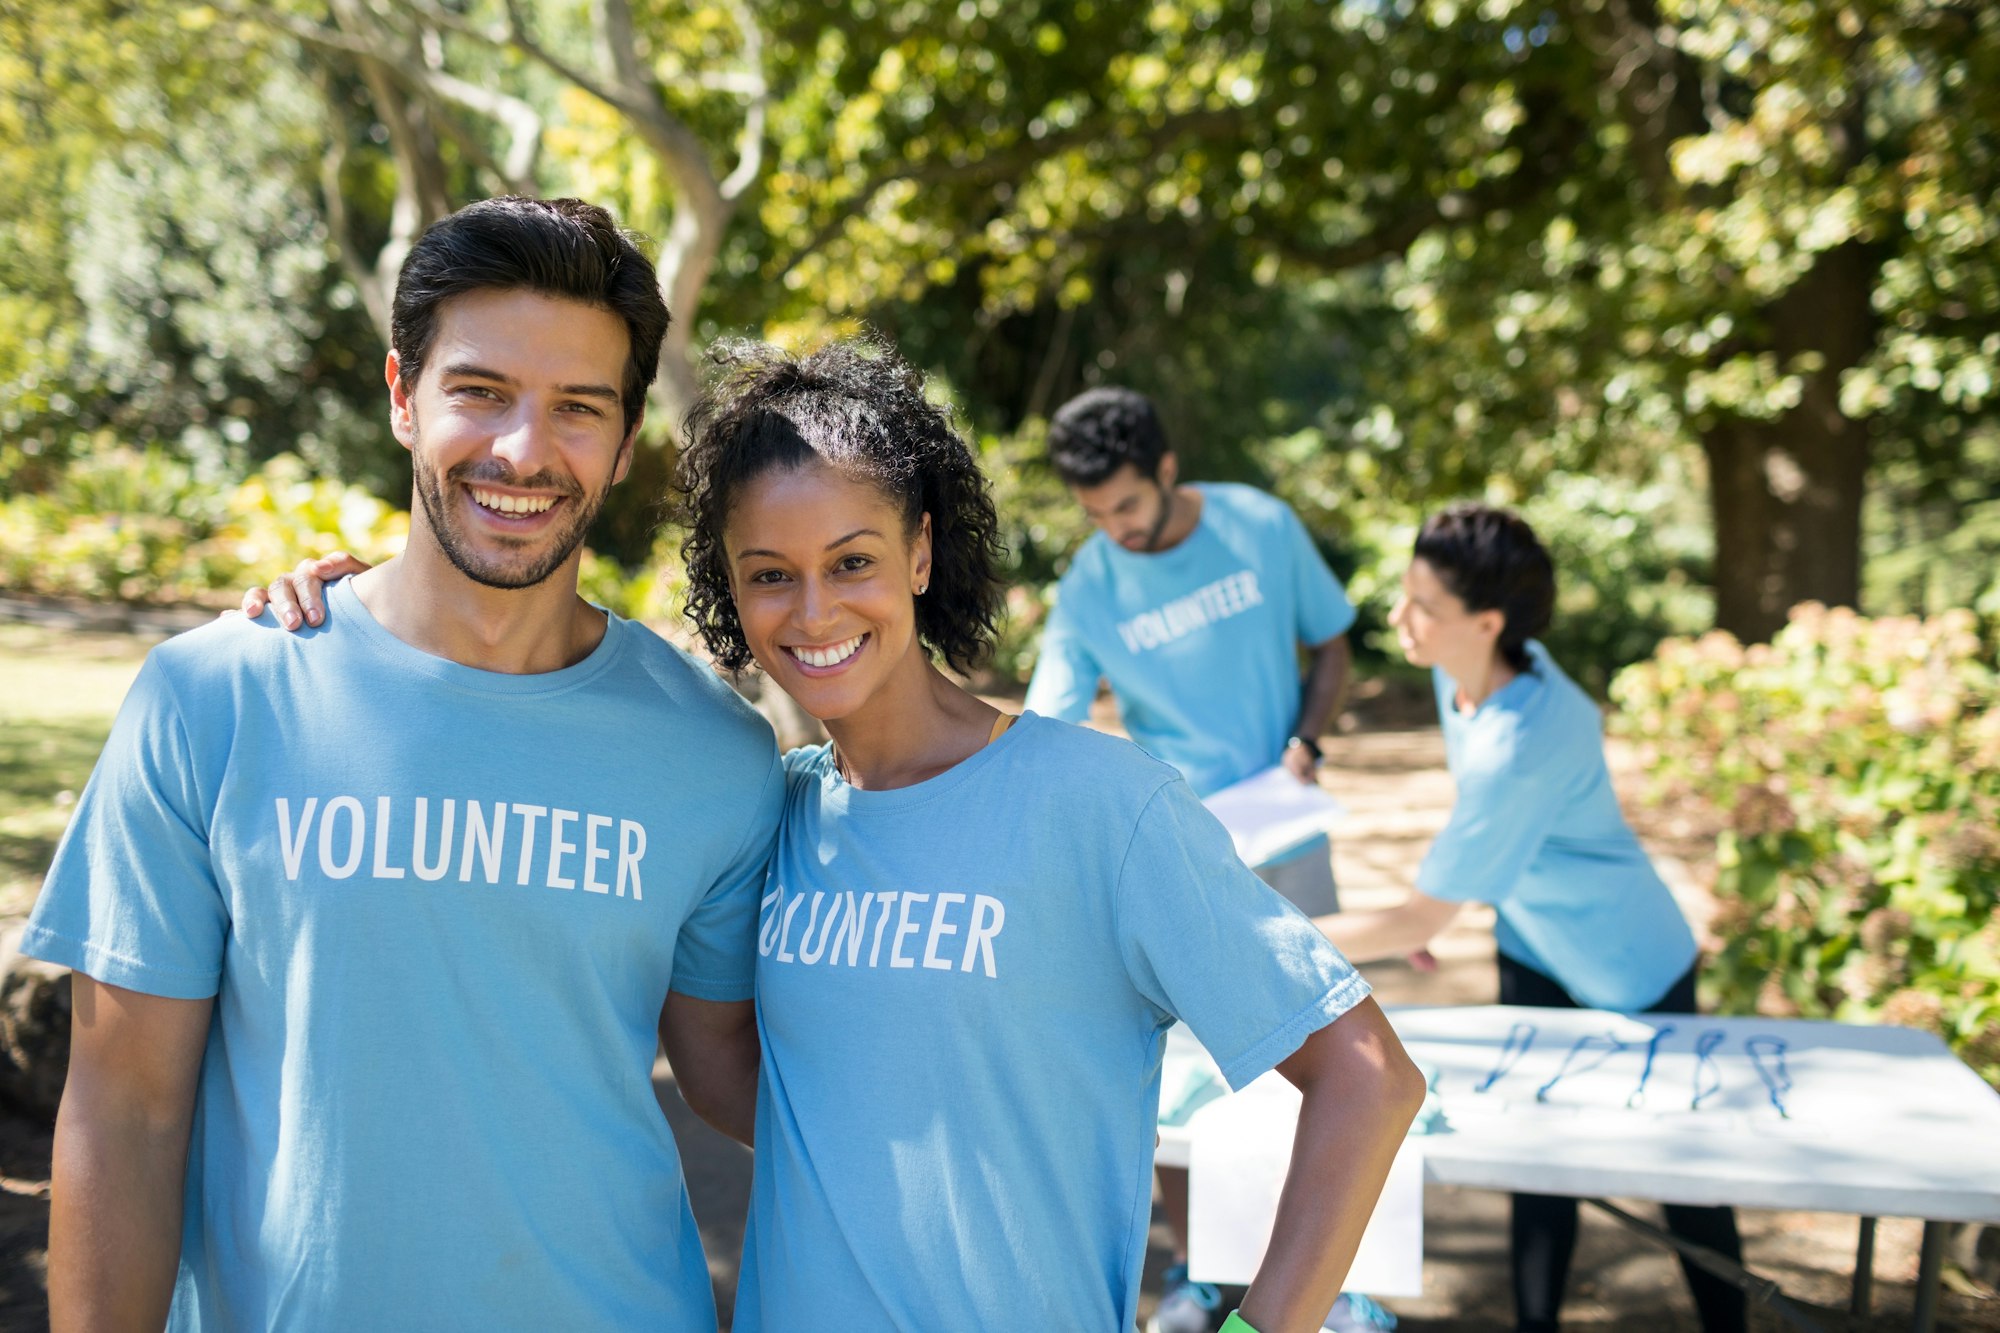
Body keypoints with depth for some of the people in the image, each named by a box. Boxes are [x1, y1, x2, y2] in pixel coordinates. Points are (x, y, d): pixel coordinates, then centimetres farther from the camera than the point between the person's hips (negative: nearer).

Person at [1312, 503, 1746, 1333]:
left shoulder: (1519, 747, -40)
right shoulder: (1463, 670, -15)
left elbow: (1419, 924, -33)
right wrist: (1430, 909, 9)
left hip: (1628, 975, -8)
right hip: (1534, 954, 8)